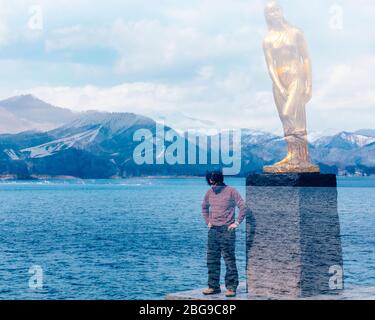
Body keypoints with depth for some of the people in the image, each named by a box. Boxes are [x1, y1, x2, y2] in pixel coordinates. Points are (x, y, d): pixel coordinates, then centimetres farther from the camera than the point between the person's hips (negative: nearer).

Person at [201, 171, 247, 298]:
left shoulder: (231, 191, -8)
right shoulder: (209, 193, 8)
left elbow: (243, 207, -7)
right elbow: (204, 207, 25)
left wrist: (237, 223, -9)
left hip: (227, 230, -5)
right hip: (213, 230, 6)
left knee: (229, 259, -4)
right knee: (212, 259, 7)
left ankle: (231, 287, 0)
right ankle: (213, 286, 14)